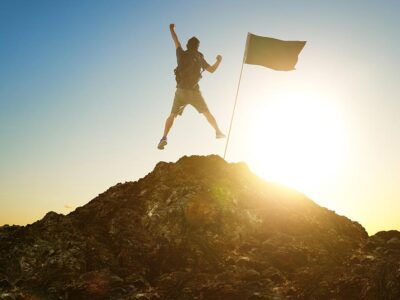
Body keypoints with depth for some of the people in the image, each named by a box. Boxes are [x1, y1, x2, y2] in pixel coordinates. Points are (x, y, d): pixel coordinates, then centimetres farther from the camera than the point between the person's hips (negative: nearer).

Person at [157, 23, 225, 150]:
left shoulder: (181, 55, 6)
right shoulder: (199, 58, 3)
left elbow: (176, 42, 22)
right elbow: (211, 70, 7)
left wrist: (171, 30, 39)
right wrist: (218, 61, 25)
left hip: (181, 91, 1)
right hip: (194, 91, 0)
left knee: (172, 115, 2)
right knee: (207, 112, 17)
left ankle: (164, 138, -15)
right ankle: (218, 131, 18)